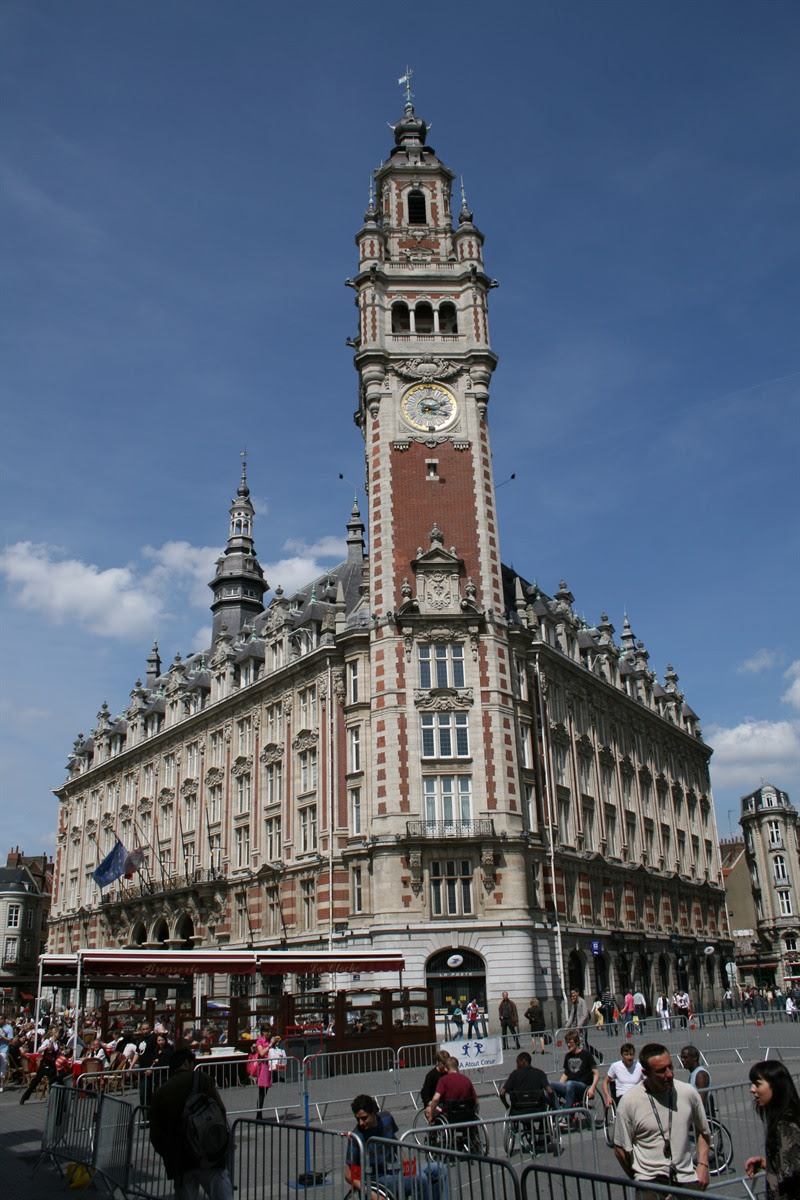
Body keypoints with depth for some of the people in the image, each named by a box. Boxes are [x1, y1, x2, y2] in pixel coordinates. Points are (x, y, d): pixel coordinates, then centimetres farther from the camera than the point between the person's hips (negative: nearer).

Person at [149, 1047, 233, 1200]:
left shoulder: (159, 1093, 9)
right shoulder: (201, 1079, -2)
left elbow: (155, 1135, 6)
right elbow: (220, 1111, -8)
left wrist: (169, 1156, 15)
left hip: (179, 1163, 4)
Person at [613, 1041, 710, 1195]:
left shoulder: (688, 1093, 0)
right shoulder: (629, 1102, -9)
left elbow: (702, 1131, 16)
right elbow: (621, 1148, 0)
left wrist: (703, 1164, 8)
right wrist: (639, 1179, 6)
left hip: (686, 1180, 3)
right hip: (650, 1182, -3)